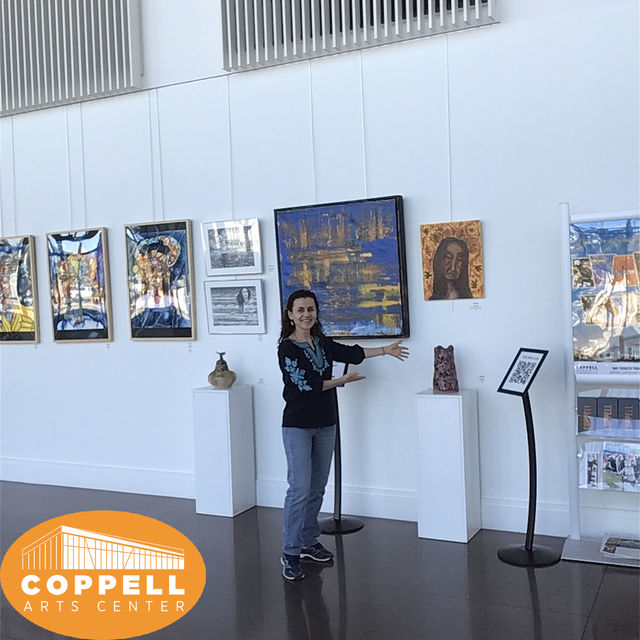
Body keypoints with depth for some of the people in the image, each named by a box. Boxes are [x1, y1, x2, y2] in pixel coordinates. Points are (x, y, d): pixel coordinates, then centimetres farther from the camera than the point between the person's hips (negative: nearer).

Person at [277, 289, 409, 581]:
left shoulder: (322, 343, 9)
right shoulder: (287, 348, -12)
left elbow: (351, 353, 15)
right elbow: (306, 385, -16)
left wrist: (386, 350, 15)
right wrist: (343, 380, -6)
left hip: (325, 425, 7)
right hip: (297, 426, -7)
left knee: (317, 487, 12)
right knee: (300, 488, -9)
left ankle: (309, 542, 25)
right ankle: (290, 552, 0)